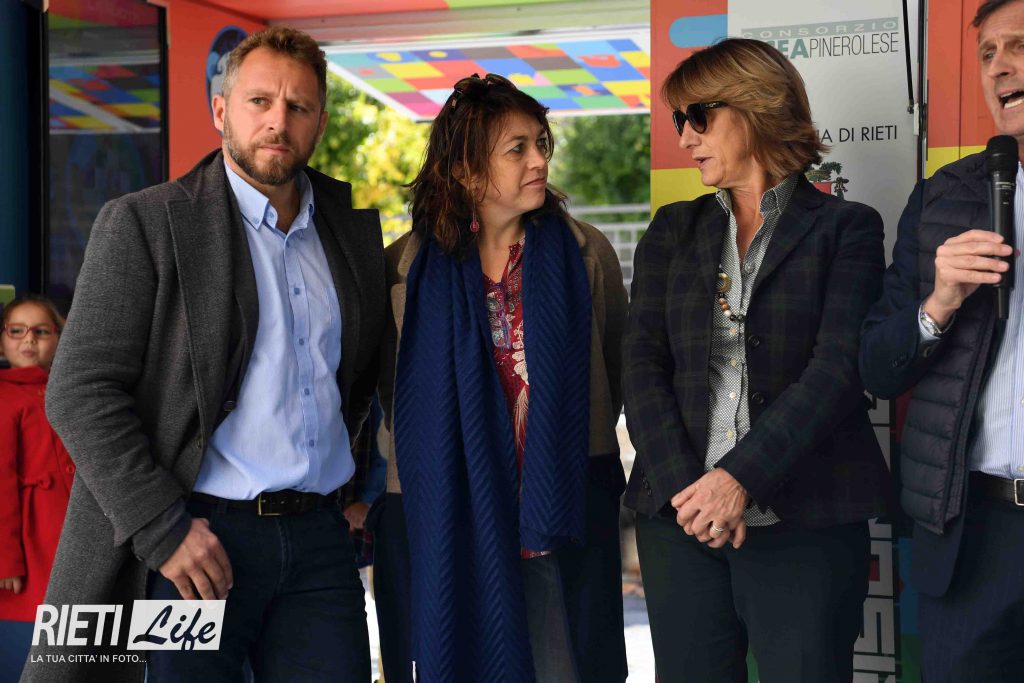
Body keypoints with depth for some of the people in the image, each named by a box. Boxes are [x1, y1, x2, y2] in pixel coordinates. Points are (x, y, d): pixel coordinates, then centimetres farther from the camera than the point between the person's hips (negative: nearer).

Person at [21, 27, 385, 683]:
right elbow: (80, 394, -9)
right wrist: (163, 529, -15)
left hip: (320, 537, 4)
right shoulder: (142, 223, -3)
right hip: (195, 542, -4)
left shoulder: (354, 222, 11)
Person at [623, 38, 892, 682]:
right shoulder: (672, 231, 14)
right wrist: (682, 485, -11)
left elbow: (840, 366, -9)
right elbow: (643, 363, 4)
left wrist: (740, 478, -19)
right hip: (679, 513, 3)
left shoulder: (847, 228, 2)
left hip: (804, 524, -3)